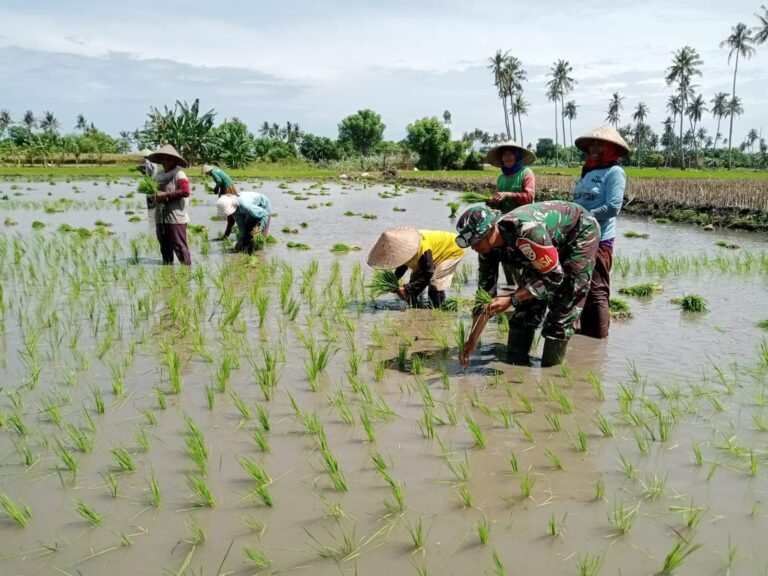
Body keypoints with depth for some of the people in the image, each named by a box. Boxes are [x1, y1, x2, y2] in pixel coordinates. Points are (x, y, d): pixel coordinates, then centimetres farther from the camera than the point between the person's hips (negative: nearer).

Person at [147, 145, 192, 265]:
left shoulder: (179, 174, -8)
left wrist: (166, 195, -16)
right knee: (164, 246, 16)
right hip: (161, 217, 8)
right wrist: (156, 196, 3)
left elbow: (185, 191, -19)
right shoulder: (159, 175, 14)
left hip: (176, 218, -8)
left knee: (179, 246, -8)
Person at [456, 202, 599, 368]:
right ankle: (515, 363, 8)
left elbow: (554, 276, -32)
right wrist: (472, 341, -9)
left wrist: (511, 299, -35)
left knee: (563, 305, -13)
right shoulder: (488, 249, -17)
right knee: (526, 302, 0)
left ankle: (549, 368, -3)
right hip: (553, 241, 7)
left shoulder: (526, 231, -41)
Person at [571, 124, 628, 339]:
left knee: (596, 292, -5)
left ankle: (599, 339, 3)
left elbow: (613, 207, -16)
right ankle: (585, 334, 28)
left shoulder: (614, 171, -6)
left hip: (599, 240, -8)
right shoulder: (587, 171, 15)